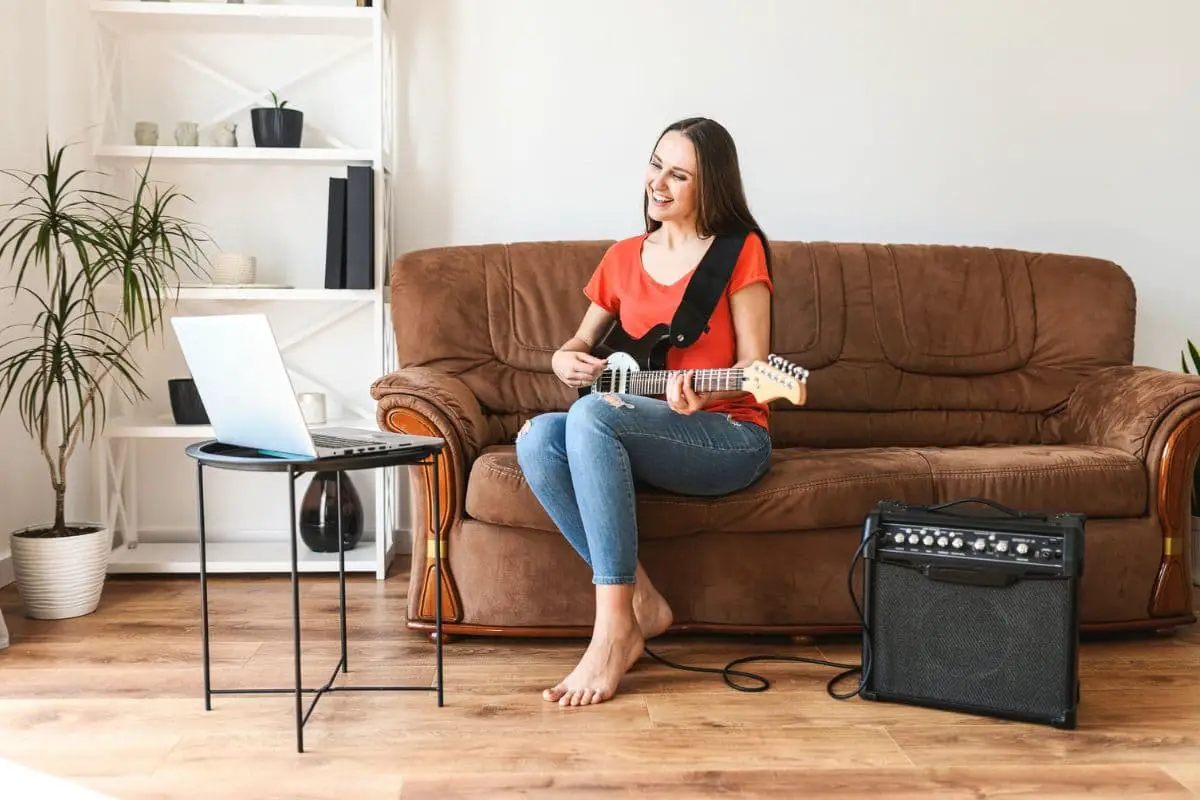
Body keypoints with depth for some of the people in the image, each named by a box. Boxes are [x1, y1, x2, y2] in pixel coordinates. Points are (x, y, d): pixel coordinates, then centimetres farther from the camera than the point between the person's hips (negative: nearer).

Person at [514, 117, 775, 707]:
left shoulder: (740, 250, -1)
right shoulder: (624, 257, 14)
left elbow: (754, 364, -5)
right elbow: (582, 340, 24)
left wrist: (702, 394, -26)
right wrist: (565, 359, 0)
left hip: (729, 437, -5)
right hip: (639, 435, 5)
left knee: (592, 415, -34)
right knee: (537, 440, -25)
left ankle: (615, 626, -32)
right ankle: (641, 601, -19)